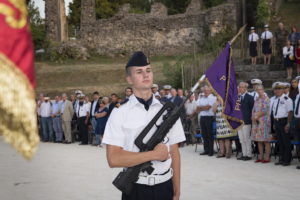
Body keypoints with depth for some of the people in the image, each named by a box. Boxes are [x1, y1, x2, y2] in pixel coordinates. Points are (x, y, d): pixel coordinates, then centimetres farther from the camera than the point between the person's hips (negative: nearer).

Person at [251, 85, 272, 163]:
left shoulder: (266, 99, -6)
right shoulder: (257, 99, 16)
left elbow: (264, 110, -13)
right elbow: (254, 110, 16)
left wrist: (256, 116, -9)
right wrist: (253, 117, -1)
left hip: (264, 122, -7)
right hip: (256, 122, 7)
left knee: (266, 141, -5)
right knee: (259, 140, 9)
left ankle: (267, 157, -2)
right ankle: (260, 157, 15)